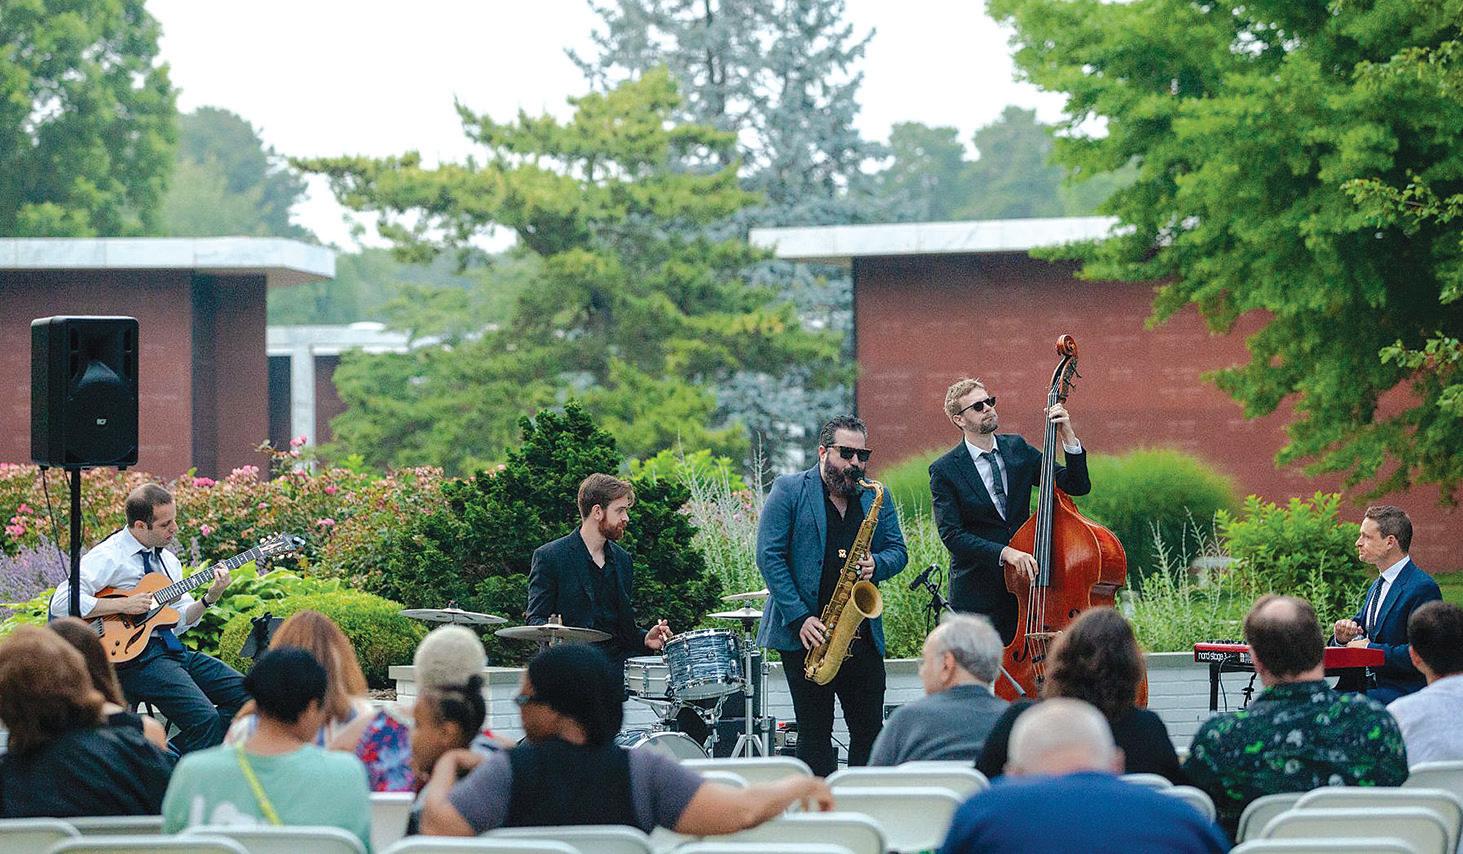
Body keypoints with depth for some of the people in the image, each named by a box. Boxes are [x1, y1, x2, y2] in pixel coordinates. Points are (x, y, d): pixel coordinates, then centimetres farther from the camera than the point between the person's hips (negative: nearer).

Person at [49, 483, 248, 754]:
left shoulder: (167, 559, 18)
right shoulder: (108, 557, -8)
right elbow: (61, 603, -19)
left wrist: (209, 598, -1)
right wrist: (123, 605, -18)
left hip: (172, 648, 8)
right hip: (135, 656, -8)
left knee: (245, 694, -3)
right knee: (204, 719, -27)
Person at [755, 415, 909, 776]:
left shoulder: (876, 496, 12)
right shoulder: (789, 490, -2)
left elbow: (898, 550, 14)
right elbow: (769, 556, -8)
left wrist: (876, 565, -12)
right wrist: (800, 618, -15)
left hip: (861, 634, 4)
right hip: (806, 632, -4)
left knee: (870, 729, 2)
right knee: (815, 732, 1)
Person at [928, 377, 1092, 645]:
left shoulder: (1018, 449, 7)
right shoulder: (944, 470, -5)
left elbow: (1077, 486, 5)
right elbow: (951, 534, -14)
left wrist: (1069, 439, -10)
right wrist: (1004, 552, -26)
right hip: (977, 595, -3)